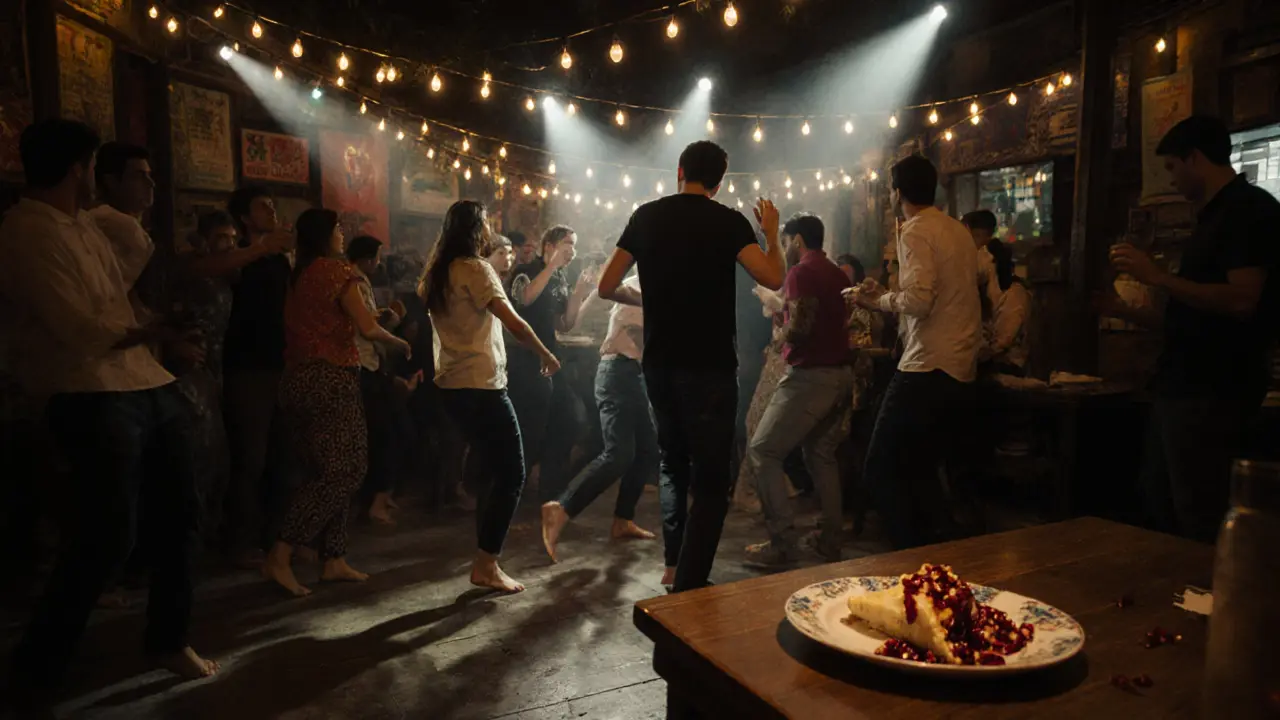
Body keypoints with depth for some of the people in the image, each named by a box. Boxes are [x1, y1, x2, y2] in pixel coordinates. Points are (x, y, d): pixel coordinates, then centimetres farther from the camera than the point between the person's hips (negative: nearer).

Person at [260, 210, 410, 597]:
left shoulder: (298, 275, 15)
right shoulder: (337, 269, -8)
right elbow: (367, 328, -14)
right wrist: (398, 342, 4)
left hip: (298, 379, 9)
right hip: (330, 380, -8)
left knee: (325, 472, 12)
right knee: (344, 471, -5)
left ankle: (334, 560, 15)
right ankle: (280, 557, -9)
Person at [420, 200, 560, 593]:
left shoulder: (438, 273, 12)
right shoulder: (475, 269, -12)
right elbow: (514, 322, -19)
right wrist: (547, 355, -7)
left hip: (452, 384, 9)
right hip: (480, 385, -9)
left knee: (495, 470, 17)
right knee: (511, 474, -3)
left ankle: (485, 557, 21)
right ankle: (486, 565, 0)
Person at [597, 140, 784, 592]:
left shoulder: (645, 216, 6)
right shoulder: (729, 221, -4)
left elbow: (607, 287, 6)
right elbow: (773, 278, -13)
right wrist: (771, 234, 5)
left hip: (659, 363, 4)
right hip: (710, 365, -4)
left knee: (673, 463, 21)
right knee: (711, 477, 3)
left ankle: (674, 564, 22)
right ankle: (689, 583, -1)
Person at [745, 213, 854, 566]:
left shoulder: (801, 273, -11)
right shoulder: (839, 274, 14)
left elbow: (799, 329, -22)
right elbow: (846, 324, 17)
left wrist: (781, 332, -1)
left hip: (809, 376, -9)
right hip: (840, 374, 9)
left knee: (762, 452, -3)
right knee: (822, 454, 18)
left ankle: (783, 542, -5)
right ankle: (830, 541, 20)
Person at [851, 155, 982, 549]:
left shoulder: (915, 231, -9)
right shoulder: (959, 231, 17)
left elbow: (919, 300, -21)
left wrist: (878, 300, -4)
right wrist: (886, 296, 24)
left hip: (927, 370, -9)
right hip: (962, 373, 9)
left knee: (881, 470, -2)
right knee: (922, 474, 17)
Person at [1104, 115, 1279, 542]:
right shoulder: (1214, 217, 20)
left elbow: (1242, 301, -22)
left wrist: (1157, 276, -21)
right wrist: (1127, 313, 21)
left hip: (1211, 394, -10)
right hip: (1180, 388, 10)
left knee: (1200, 523, -5)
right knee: (1157, 511, 15)